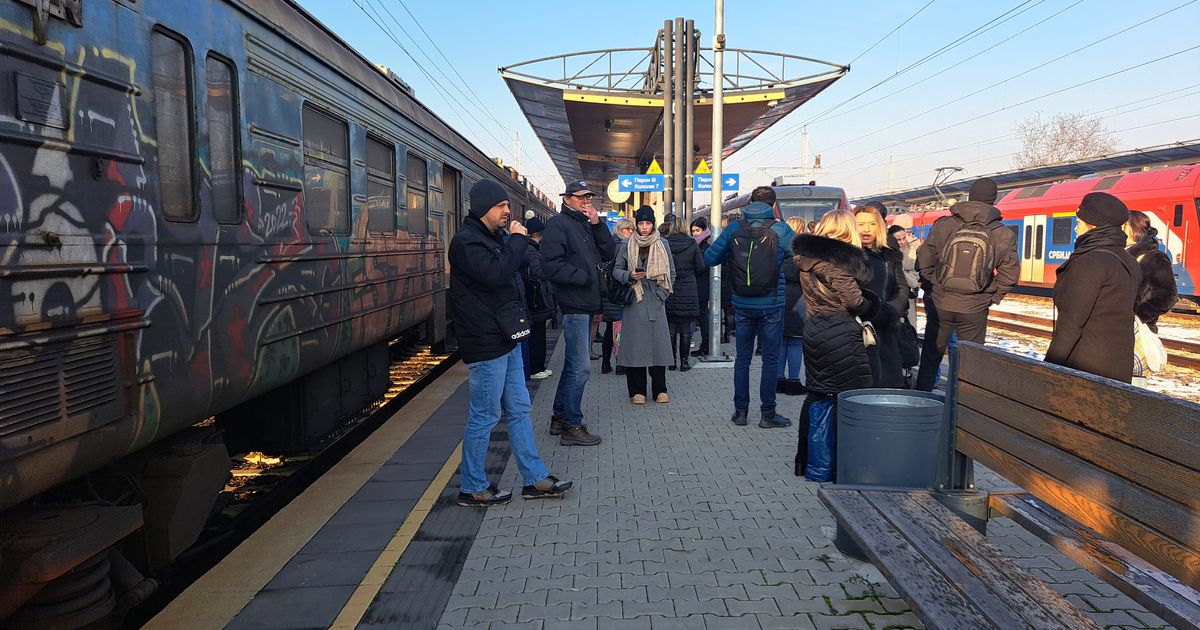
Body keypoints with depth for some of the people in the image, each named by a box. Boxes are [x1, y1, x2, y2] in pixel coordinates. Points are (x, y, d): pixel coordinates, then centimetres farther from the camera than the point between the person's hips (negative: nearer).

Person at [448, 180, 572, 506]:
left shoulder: (492, 237, 17)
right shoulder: (466, 241, -14)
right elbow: (495, 273, -29)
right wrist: (518, 240, -18)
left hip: (505, 339, 10)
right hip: (486, 344, -10)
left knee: (519, 411, 13)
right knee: (484, 417, 0)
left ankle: (536, 479, 22)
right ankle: (473, 488, 15)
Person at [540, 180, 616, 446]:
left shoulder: (587, 225, 18)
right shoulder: (559, 223, -9)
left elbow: (609, 253, 8)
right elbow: (551, 265, -19)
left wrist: (597, 224, -2)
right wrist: (584, 278, -15)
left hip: (587, 304, 9)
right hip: (574, 304, -9)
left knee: (573, 365, 16)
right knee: (580, 367, -7)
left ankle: (560, 418, 27)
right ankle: (572, 427, 3)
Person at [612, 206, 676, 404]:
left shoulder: (662, 244, 8)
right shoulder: (628, 245, 6)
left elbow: (671, 272, 11)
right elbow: (616, 270, 9)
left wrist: (663, 293, 2)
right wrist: (629, 276, -10)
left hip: (656, 301, 1)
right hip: (634, 301, -1)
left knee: (658, 342, -1)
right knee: (636, 344, -2)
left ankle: (660, 389, 9)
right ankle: (637, 391, 6)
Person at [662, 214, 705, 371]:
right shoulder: (692, 244, -5)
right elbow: (701, 267, 0)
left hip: (668, 292, 1)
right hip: (688, 293, 0)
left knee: (671, 329, 9)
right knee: (685, 330, 7)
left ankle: (671, 361, 12)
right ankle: (684, 361, 9)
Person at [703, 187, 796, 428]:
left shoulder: (734, 229, -2)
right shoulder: (780, 230, -7)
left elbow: (709, 258, 1)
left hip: (742, 306, 2)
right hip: (771, 306, -2)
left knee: (742, 358, 11)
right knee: (770, 359, 6)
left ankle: (740, 411, 17)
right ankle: (767, 414, 10)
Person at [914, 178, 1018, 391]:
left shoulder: (944, 225, -6)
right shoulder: (1003, 235, -5)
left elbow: (924, 261, -5)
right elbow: (1010, 274, -3)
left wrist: (930, 289, 7)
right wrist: (992, 297, 9)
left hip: (940, 303, 1)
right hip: (975, 309, -1)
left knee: (931, 355, 15)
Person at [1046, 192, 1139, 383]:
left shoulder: (1090, 262, -16)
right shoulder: (1129, 263, 12)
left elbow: (1071, 323, -19)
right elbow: (1122, 316, 18)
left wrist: (1049, 369, -16)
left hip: (1085, 367, -9)